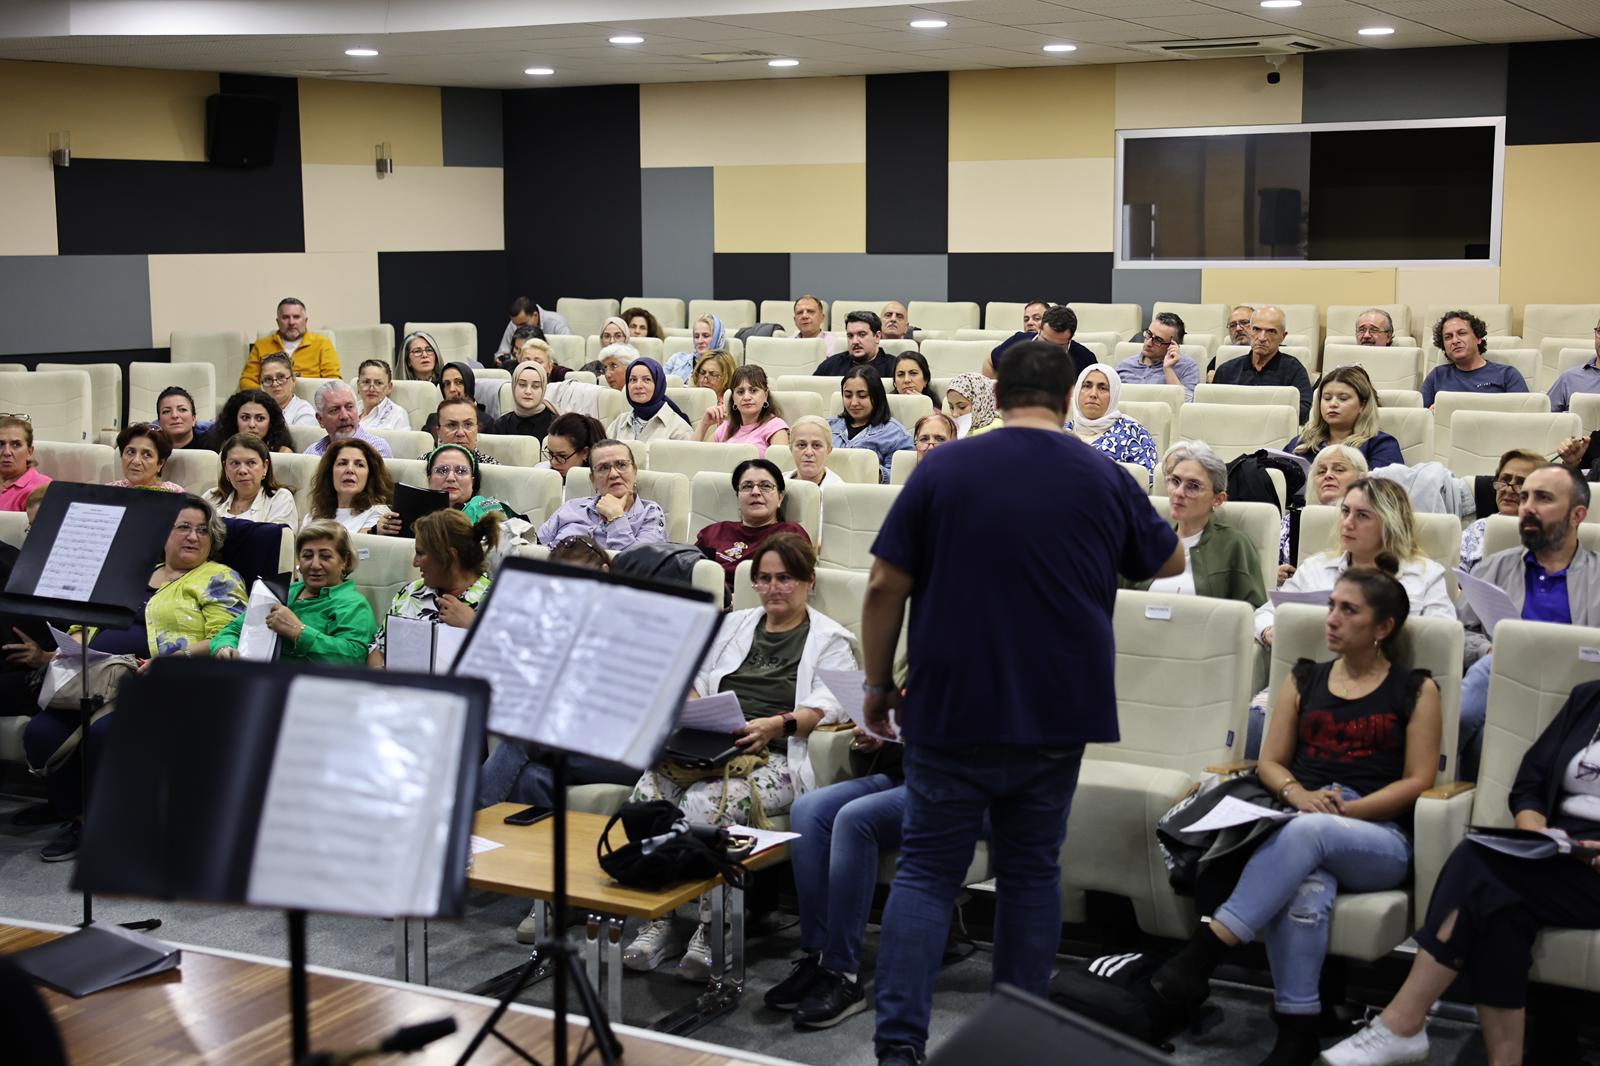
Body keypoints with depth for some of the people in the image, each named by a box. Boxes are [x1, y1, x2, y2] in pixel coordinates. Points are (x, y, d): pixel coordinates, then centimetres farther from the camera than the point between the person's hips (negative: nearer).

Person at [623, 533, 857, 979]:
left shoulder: (831, 640, 11)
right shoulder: (735, 624, 28)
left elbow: (829, 704, -5)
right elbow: (696, 678, 24)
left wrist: (778, 725, -21)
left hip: (774, 759, -5)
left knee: (707, 803, -35)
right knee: (648, 790, -26)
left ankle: (711, 931, -26)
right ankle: (657, 923, -21)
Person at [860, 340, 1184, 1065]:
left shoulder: (942, 469, -4)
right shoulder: (1106, 481, 2)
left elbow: (885, 589, -5)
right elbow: (1171, 564, 20)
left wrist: (876, 685, 6)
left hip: (951, 709, -2)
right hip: (1057, 714, 2)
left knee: (927, 871, 4)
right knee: (1031, 873, 13)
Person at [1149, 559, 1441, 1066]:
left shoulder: (1415, 690, 11)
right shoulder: (1305, 680, 21)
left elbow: (1418, 781, 2)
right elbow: (1270, 762, 17)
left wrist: (1344, 810, -12)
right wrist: (1297, 793, -6)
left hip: (1380, 838, -2)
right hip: (1299, 830, 2)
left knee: (1308, 832, -39)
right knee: (1306, 891, -37)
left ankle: (1203, 953, -42)